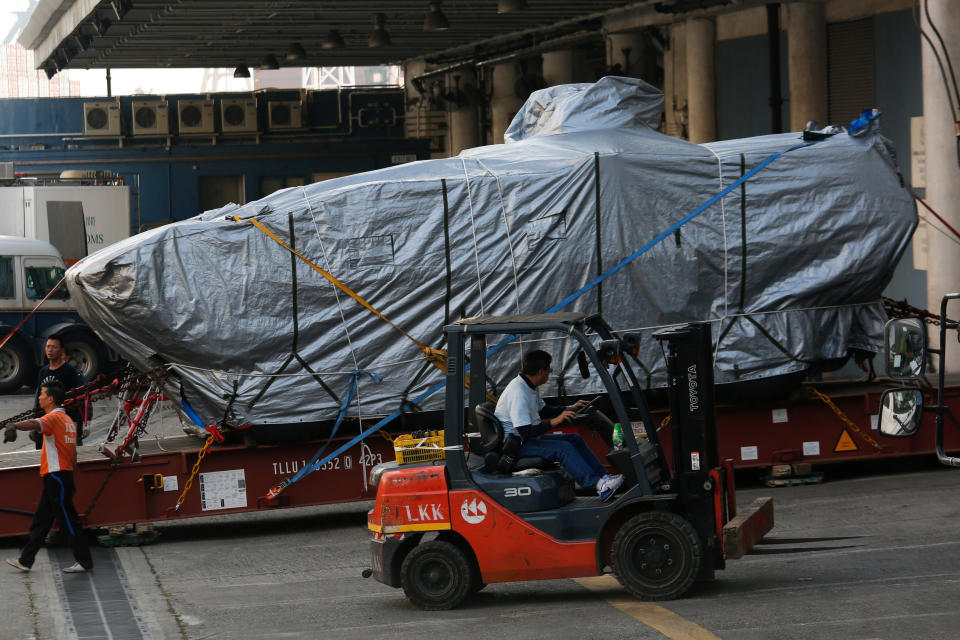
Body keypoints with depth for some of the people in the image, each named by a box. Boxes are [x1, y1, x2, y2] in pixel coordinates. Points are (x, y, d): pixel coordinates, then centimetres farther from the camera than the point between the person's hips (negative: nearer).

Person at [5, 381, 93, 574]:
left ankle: (84, 561, 0)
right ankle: (25, 560, 17)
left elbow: (36, 424, -37)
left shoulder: (54, 417, -13)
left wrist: (14, 426, -56)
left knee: (68, 520, -4)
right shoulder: (68, 420, 17)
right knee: (41, 520, 12)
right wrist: (70, 482, 24)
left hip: (56, 475, -10)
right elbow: (73, 455, 20)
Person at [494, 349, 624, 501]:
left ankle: (603, 477, -4)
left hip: (529, 437, 11)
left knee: (575, 439, 4)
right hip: (515, 445, -11)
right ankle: (599, 485, -29)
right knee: (563, 448, -25)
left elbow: (543, 411, 26)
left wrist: (570, 408, 18)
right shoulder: (518, 392, -25)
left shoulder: (529, 386, 8)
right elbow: (526, 432, -29)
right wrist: (555, 421, -32)